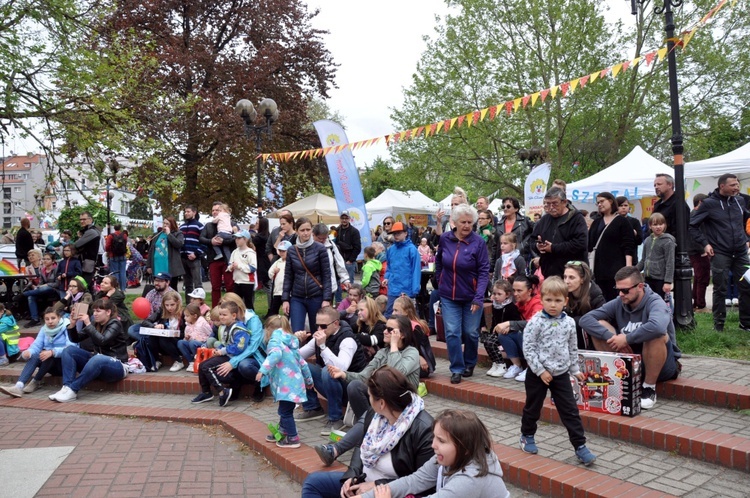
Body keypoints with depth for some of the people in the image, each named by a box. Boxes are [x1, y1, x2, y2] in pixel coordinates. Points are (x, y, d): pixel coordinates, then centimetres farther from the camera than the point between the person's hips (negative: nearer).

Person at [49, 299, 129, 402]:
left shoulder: (115, 324, -10)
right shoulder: (95, 324, 8)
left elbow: (102, 340, -27)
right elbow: (75, 339, 8)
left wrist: (88, 324, -29)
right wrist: (72, 324, -9)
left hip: (117, 366, -7)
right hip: (97, 361, 7)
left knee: (98, 359, -40)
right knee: (69, 350, -8)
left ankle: (72, 390, -32)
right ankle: (67, 387, -25)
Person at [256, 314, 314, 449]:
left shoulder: (275, 340, -3)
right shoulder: (291, 343, 21)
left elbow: (276, 354, -27)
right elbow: (302, 363, 26)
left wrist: (263, 370, -34)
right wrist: (308, 381, 36)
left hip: (286, 385, -9)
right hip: (295, 382, 9)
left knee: (285, 411, 0)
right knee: (284, 410, 20)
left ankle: (293, 439, 5)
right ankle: (282, 433, 31)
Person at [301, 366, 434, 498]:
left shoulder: (423, 429, -26)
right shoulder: (374, 413, -4)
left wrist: (377, 486, -22)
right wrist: (352, 475, -6)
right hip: (363, 481, 8)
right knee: (312, 482, 5)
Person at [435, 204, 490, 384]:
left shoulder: (478, 242, -12)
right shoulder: (445, 239, -4)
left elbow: (484, 272, -13)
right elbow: (439, 262, 13)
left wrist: (479, 297, -21)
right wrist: (439, 282, 11)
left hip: (471, 297, -1)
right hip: (449, 296, 2)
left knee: (471, 332, 10)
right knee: (452, 333, -2)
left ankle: (469, 364, 33)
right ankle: (457, 369, 12)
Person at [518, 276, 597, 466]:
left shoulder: (569, 323, -1)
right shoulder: (536, 322, -15)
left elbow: (573, 349, 11)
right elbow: (528, 348, -15)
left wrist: (575, 370, 12)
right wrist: (540, 370, -17)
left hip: (561, 374, 3)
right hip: (538, 374, -3)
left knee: (570, 411, 3)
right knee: (532, 407, 14)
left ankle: (580, 446, 10)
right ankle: (527, 436, 35)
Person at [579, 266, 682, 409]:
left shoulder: (655, 302, -18)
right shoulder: (618, 304, -3)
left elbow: (657, 326, -43)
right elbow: (585, 319, -12)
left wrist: (627, 338, -31)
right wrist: (611, 337, -26)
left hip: (662, 365, -4)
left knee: (655, 334, -36)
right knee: (599, 325, -11)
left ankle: (649, 388, -17)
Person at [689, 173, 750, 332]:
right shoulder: (709, 204, -6)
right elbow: (692, 226, -5)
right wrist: (705, 243, -10)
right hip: (720, 254, -5)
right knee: (720, 290, 2)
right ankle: (719, 325, 13)